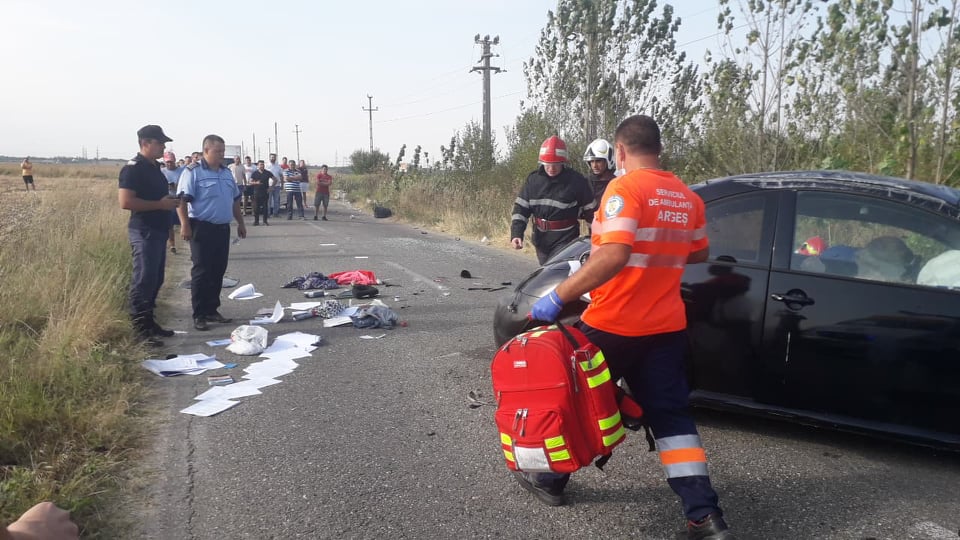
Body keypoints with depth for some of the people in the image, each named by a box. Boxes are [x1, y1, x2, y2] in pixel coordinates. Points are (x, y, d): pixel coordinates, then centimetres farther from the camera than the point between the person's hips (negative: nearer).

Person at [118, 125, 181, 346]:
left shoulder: (155, 167, 16)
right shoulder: (133, 169, -13)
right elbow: (126, 202, -21)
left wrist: (170, 200, 10)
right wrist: (160, 204, -19)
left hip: (158, 231, 10)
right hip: (144, 232, -10)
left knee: (155, 280, 13)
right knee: (143, 281, -8)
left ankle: (149, 322, 22)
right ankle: (140, 330, -4)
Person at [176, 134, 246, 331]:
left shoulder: (227, 173, 14)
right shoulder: (193, 172, -8)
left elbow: (235, 200, 22)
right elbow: (182, 200, -14)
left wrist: (240, 223, 20)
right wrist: (185, 225, -23)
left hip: (223, 228, 7)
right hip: (202, 228, -7)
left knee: (218, 272, 10)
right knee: (201, 273, -3)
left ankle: (212, 310, 20)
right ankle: (199, 315, 3)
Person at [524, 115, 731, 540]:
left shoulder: (625, 188, -15)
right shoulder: (688, 198, 7)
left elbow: (613, 256, -28)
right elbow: (698, 255, 20)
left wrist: (557, 297, -27)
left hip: (612, 326, -6)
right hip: (666, 328, 6)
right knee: (670, 415, 10)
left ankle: (551, 480, 31)